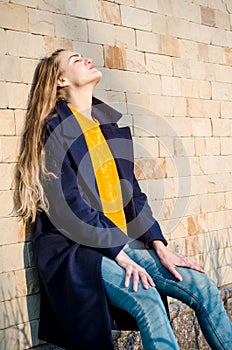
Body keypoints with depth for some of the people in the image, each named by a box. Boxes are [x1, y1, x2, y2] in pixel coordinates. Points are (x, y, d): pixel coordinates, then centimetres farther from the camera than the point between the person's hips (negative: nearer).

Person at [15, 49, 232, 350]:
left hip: (123, 240, 7)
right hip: (74, 246, -6)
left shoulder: (110, 123, 14)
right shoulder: (55, 128, -6)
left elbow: (130, 190, 12)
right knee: (148, 302, -29)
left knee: (203, 288, -8)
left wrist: (158, 245, 1)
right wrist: (119, 254, -18)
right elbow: (68, 204, -13)